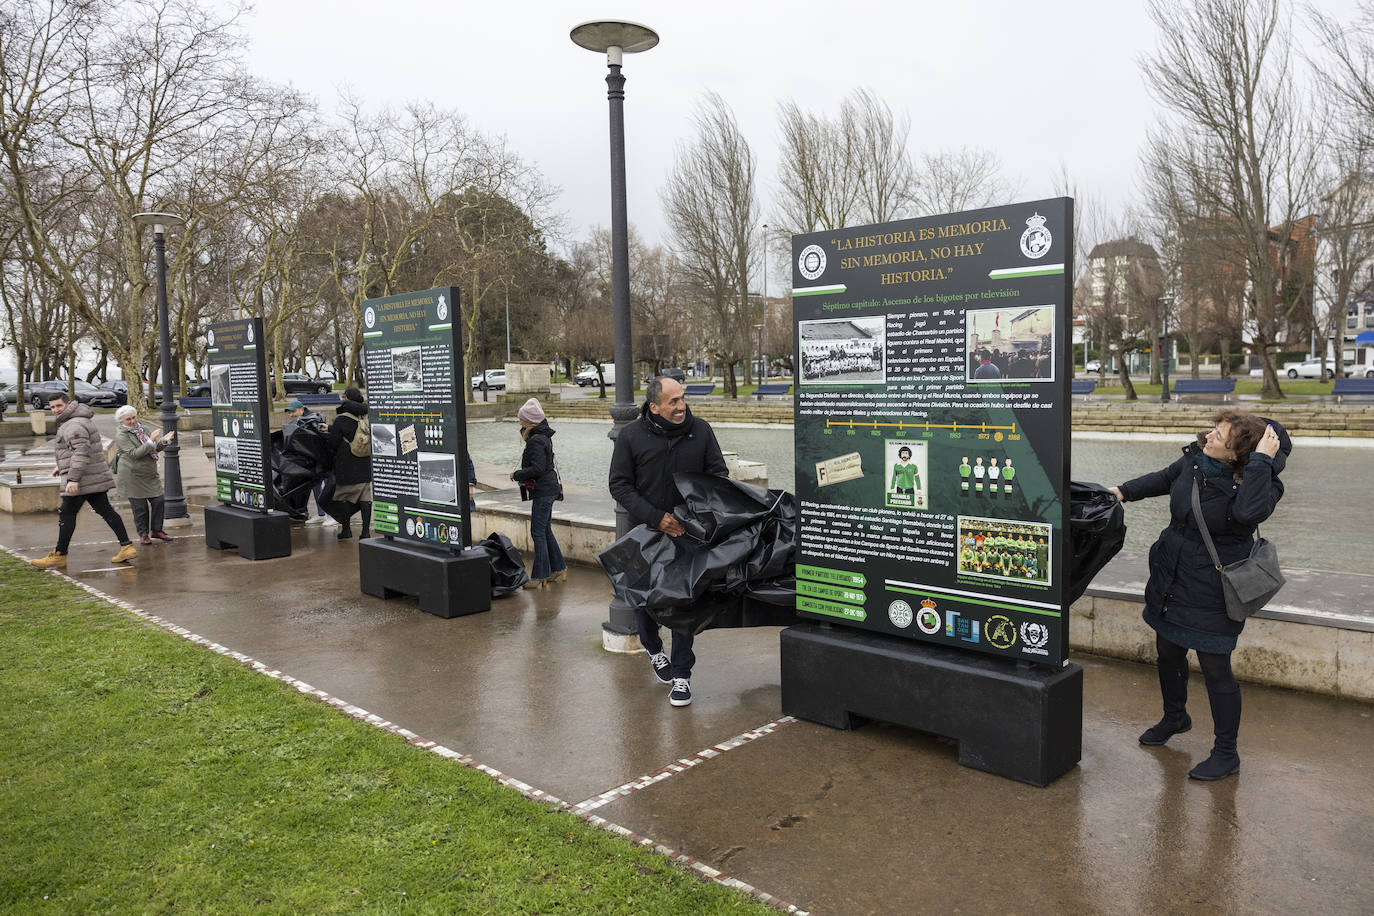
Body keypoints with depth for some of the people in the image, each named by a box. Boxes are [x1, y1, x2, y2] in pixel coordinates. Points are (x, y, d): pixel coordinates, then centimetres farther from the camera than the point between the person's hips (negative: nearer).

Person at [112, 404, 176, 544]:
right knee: (140, 506, -2)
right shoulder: (121, 435, -11)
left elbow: (156, 448, 13)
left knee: (158, 500, 3)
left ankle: (156, 530, 17)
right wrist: (150, 442, -29)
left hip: (150, 474, 7)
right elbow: (134, 454, -22)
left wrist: (163, 441, -8)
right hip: (132, 476, -6)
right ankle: (143, 534, 13)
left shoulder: (141, 429, 12)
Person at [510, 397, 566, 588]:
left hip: (543, 491, -10)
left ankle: (539, 576, 0)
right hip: (547, 490, 10)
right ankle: (558, 568, 25)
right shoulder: (543, 436, 11)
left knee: (538, 533, -5)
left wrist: (517, 475, -12)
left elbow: (537, 469, -24)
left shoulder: (537, 441, -19)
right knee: (545, 530, 17)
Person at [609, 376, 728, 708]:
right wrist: (656, 518, -17)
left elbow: (718, 473, 6)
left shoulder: (700, 431, -1)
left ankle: (681, 674, 14)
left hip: (688, 533, 1)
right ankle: (652, 648, 42)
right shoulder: (630, 437, -6)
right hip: (646, 532, 0)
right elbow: (620, 485, -6)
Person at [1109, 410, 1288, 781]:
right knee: (1168, 653, 22)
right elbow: (1166, 478, 16)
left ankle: (1226, 754, 20)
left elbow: (1248, 512, -45)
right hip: (1172, 578, 7)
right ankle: (1175, 717, 48)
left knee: (1215, 668, 1)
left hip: (1213, 589, -7)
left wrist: (1261, 461, -38)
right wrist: (1123, 492, 11)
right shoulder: (1196, 458, -5)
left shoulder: (1260, 482, -22)